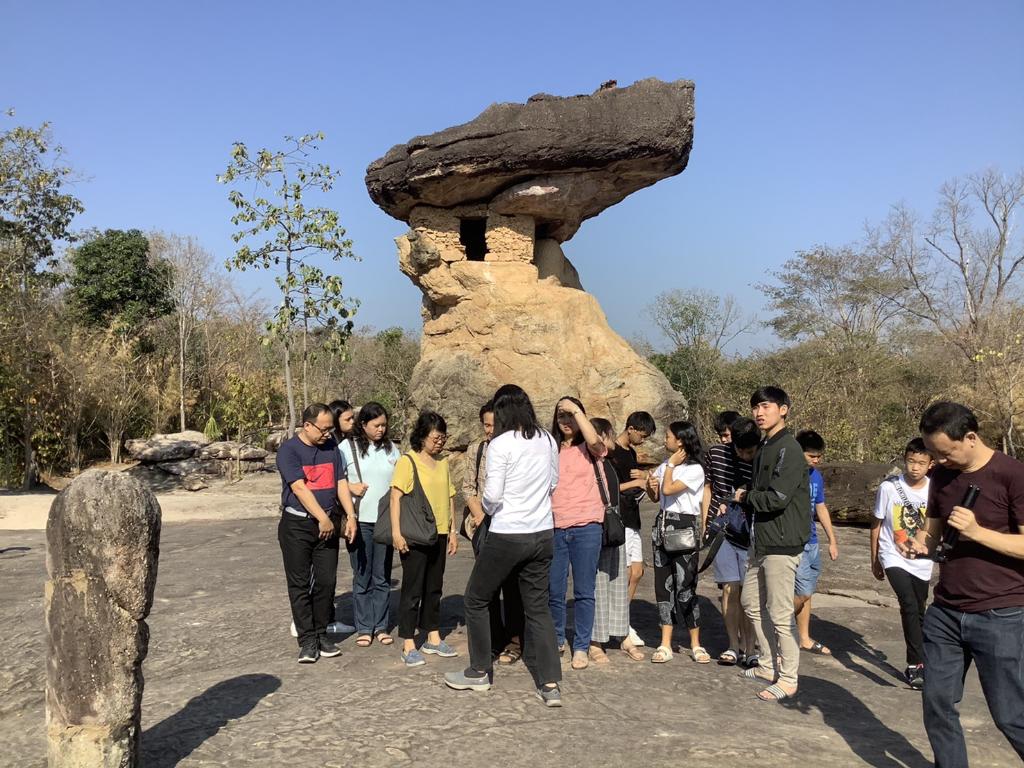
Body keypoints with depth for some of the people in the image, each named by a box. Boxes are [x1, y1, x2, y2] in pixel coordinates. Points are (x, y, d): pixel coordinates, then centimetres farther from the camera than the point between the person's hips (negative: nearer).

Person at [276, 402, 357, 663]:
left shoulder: (331, 447, 9)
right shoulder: (288, 450, -9)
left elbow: (341, 483, 9)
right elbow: (299, 487, -16)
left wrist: (350, 516, 0)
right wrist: (322, 518, -19)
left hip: (328, 524, 5)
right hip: (297, 524, -5)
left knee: (326, 581, 6)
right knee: (300, 583, 1)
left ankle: (321, 634, 18)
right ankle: (307, 640, 8)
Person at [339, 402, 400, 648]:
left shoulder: (390, 448, 9)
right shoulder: (347, 446, -2)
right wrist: (350, 487, -13)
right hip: (360, 521, -3)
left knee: (382, 577, 8)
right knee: (362, 577, 5)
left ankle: (380, 626, 19)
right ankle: (363, 628, 15)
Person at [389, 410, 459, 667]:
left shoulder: (443, 463, 11)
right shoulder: (408, 461, -8)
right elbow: (396, 497, -12)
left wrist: (453, 531, 13)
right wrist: (396, 532, -18)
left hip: (439, 535, 6)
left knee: (434, 588, 15)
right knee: (413, 589, 0)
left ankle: (433, 638, 27)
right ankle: (408, 645, 8)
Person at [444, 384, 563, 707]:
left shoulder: (500, 444, -14)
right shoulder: (548, 441, 3)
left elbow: (492, 495, -16)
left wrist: (487, 506, 5)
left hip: (507, 536, -5)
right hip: (543, 535, 6)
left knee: (476, 600, 14)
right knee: (538, 607, 13)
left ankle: (479, 673, 24)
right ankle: (550, 684, 8)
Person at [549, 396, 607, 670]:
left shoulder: (589, 449, 5)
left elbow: (594, 440, -19)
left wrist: (576, 409, -13)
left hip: (585, 527, -2)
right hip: (554, 528, 2)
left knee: (584, 591, 3)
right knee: (554, 591, 6)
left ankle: (581, 647, 14)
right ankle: (557, 639, 26)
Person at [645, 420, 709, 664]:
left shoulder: (694, 469, -9)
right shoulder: (665, 465, 13)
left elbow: (668, 490, -19)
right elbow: (655, 497, 18)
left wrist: (671, 465, -7)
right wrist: (650, 486, -2)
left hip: (685, 527, -7)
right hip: (663, 525, 7)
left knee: (685, 586, -6)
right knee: (663, 585, 5)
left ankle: (696, 644, 8)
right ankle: (665, 644, 11)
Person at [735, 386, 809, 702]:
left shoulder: (789, 448, -15)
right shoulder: (764, 448, 15)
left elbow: (777, 498, -22)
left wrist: (745, 497, -6)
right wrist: (739, 502, -2)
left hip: (782, 544, -10)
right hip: (762, 541, 10)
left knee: (780, 614, -3)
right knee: (751, 602, 18)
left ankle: (788, 680, 9)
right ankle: (768, 666, 31)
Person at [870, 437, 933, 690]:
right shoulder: (889, 487, -12)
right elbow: (876, 524, 0)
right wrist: (875, 561, 6)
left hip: (922, 562, 3)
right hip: (894, 558, -3)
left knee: (919, 612, 13)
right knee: (910, 606, -21)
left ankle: (914, 663, 31)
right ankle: (917, 665, -12)